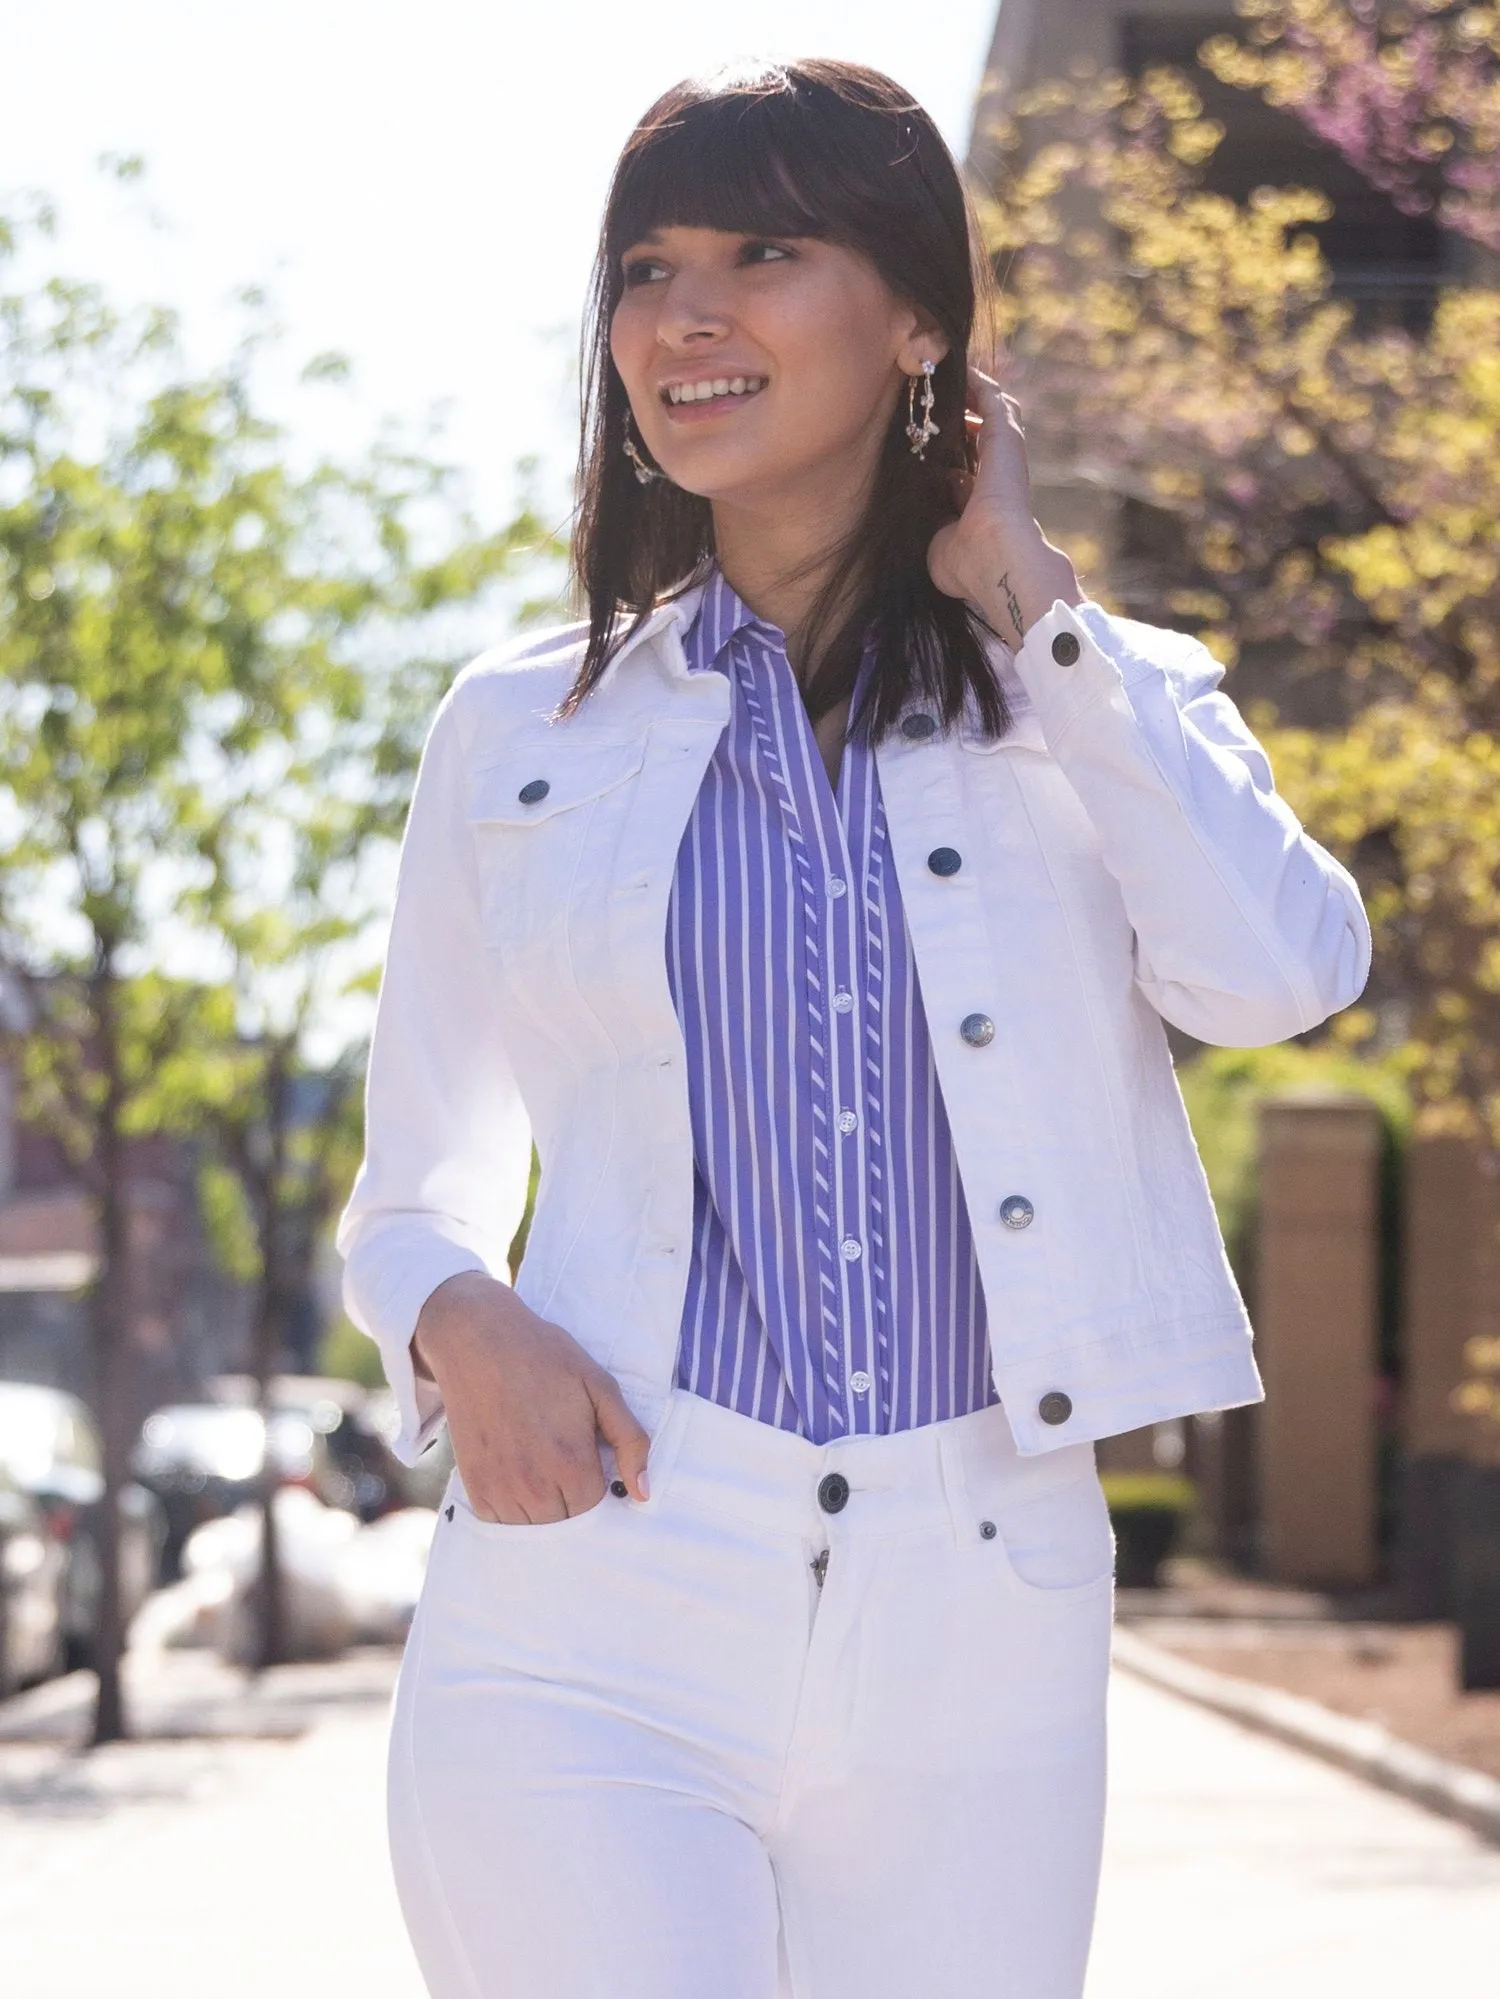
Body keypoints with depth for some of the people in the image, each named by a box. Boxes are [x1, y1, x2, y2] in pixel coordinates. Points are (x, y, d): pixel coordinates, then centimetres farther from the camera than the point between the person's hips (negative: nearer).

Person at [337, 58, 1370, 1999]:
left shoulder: (1103, 705, 9)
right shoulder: (523, 732, 10)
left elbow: (1277, 969, -11)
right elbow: (414, 1185, 16)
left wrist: (1030, 599, -2)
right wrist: (455, 1323, -8)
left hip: (972, 1634, 1)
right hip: (591, 1629, -1)